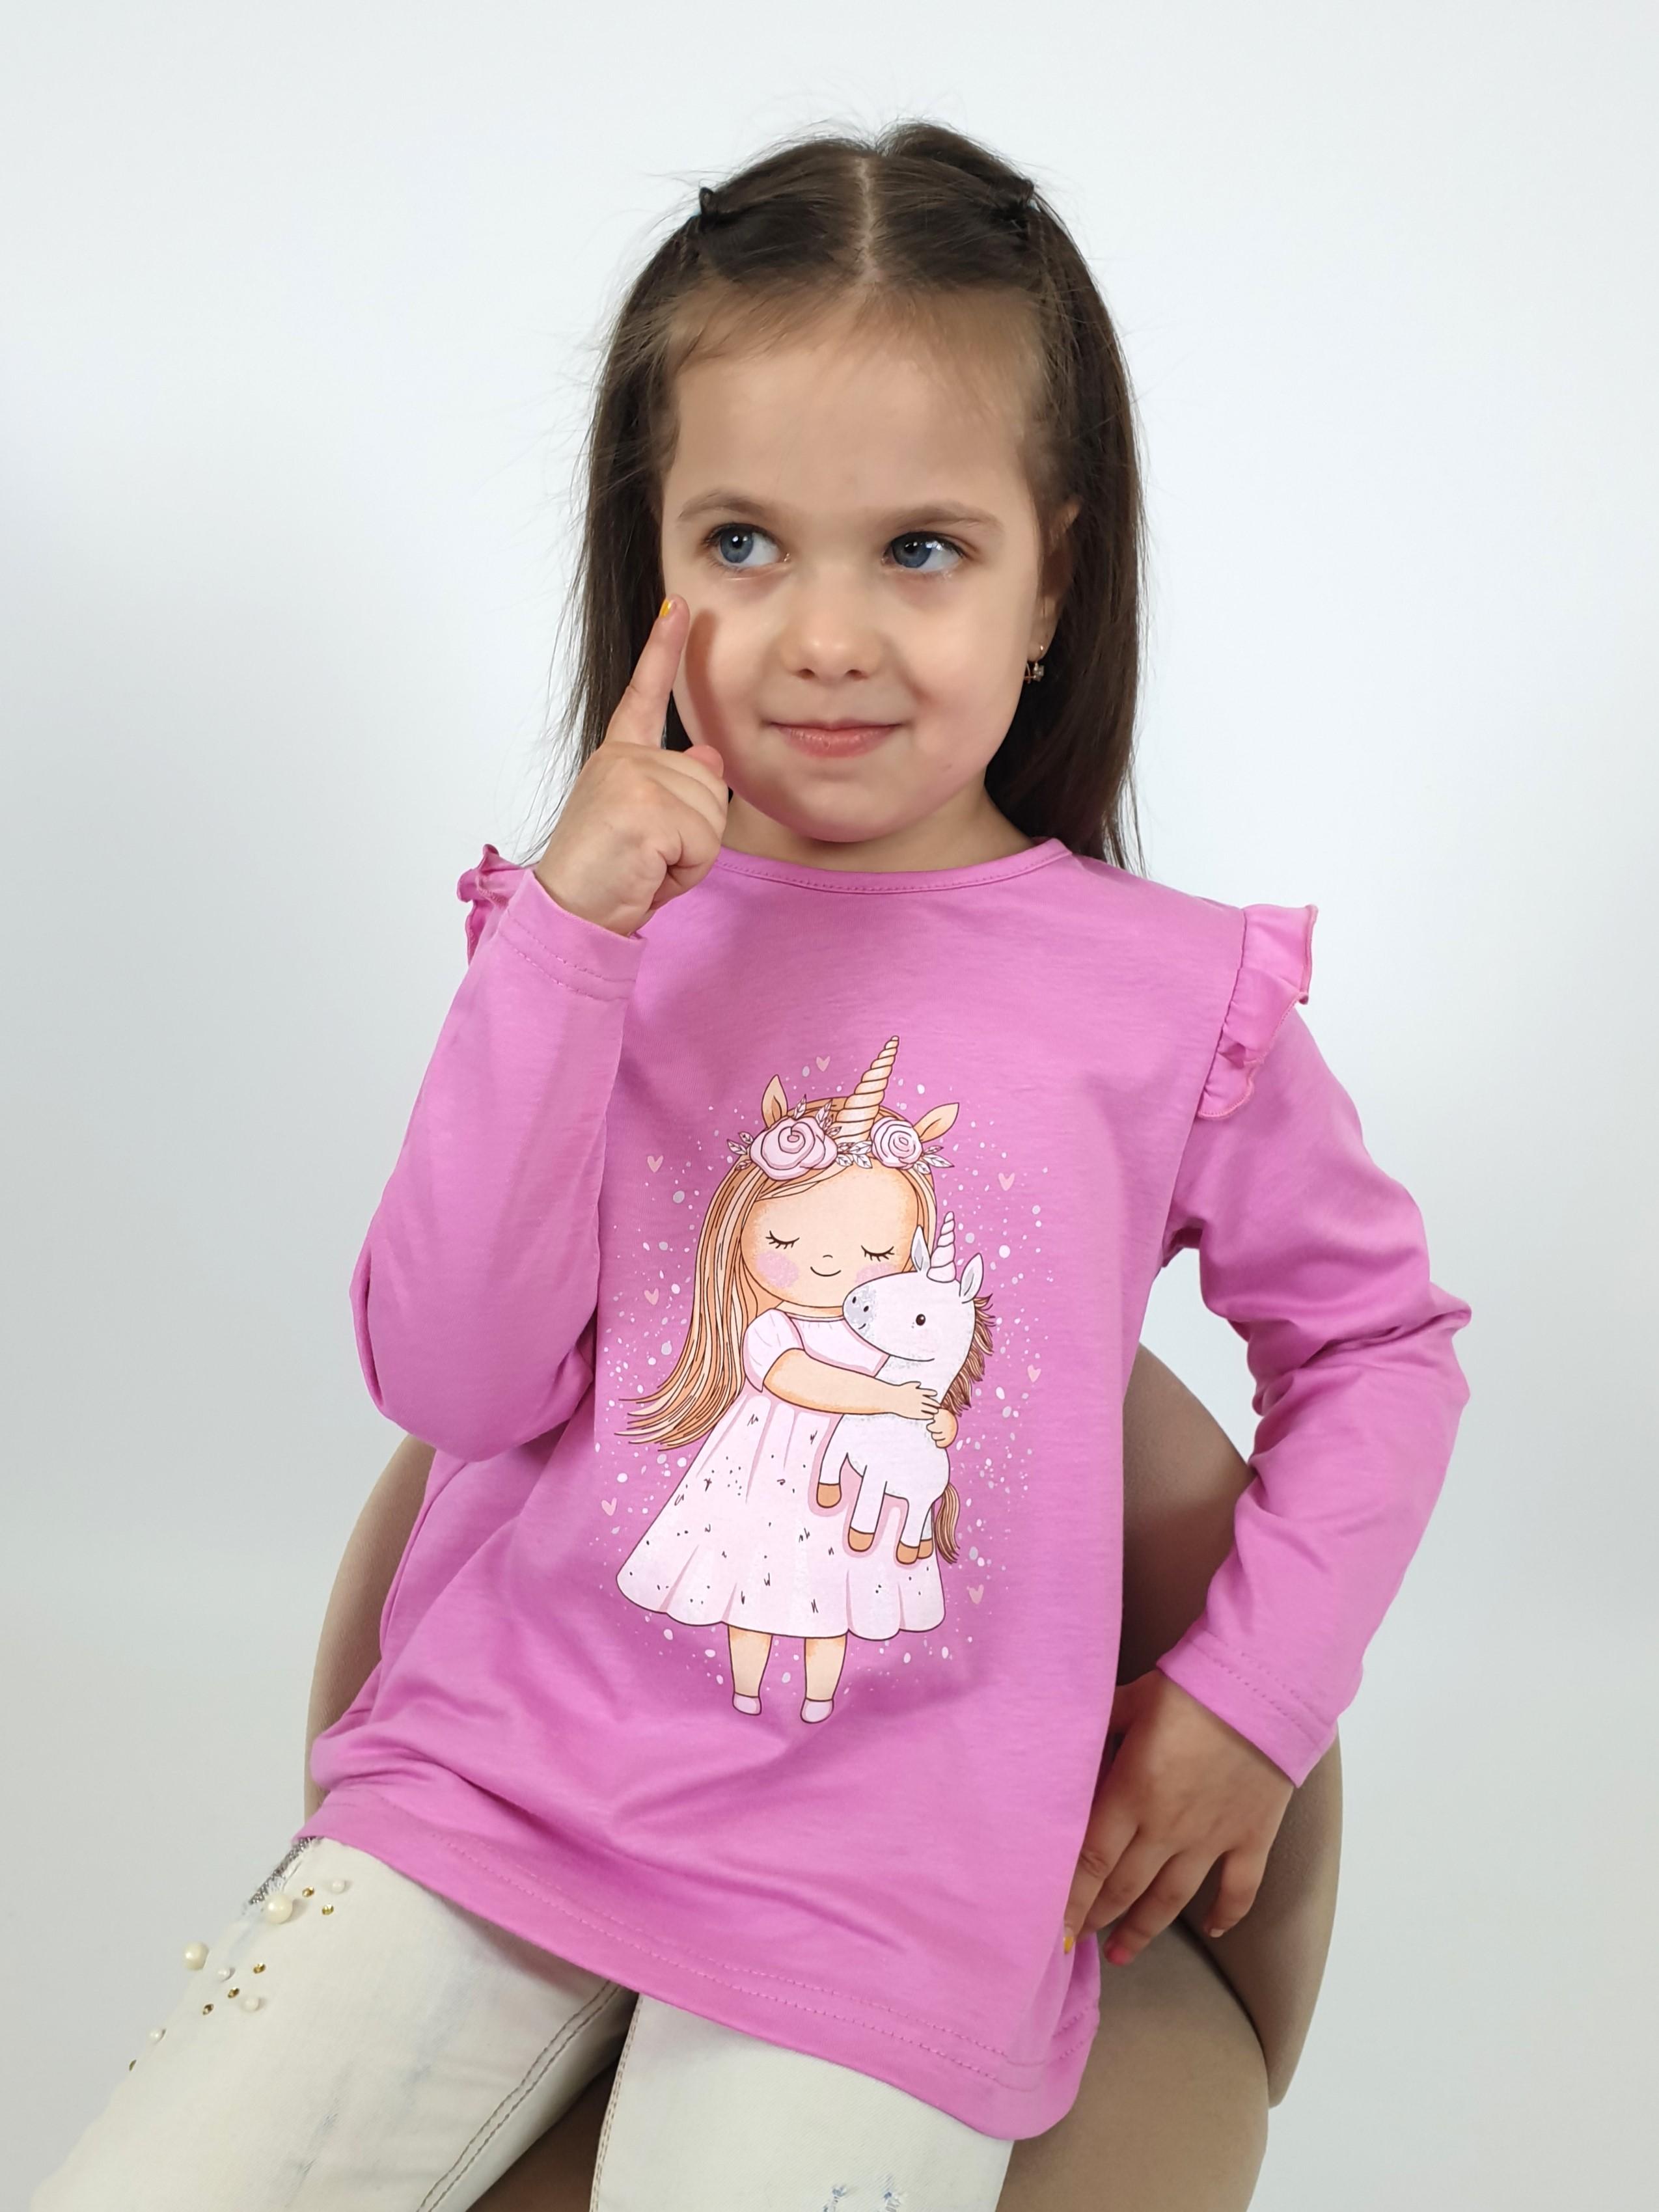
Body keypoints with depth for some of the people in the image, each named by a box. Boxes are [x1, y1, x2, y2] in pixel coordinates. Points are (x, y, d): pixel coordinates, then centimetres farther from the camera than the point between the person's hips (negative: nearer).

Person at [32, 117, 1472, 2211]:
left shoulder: (1172, 998, -2)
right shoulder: (600, 920, 0)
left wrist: (1256, 1691, 2)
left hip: (885, 1895, -1)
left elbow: (1377, 1337, 13)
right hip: (492, 1778, 1)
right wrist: (567, 939, -17)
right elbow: (451, 1382, -9)